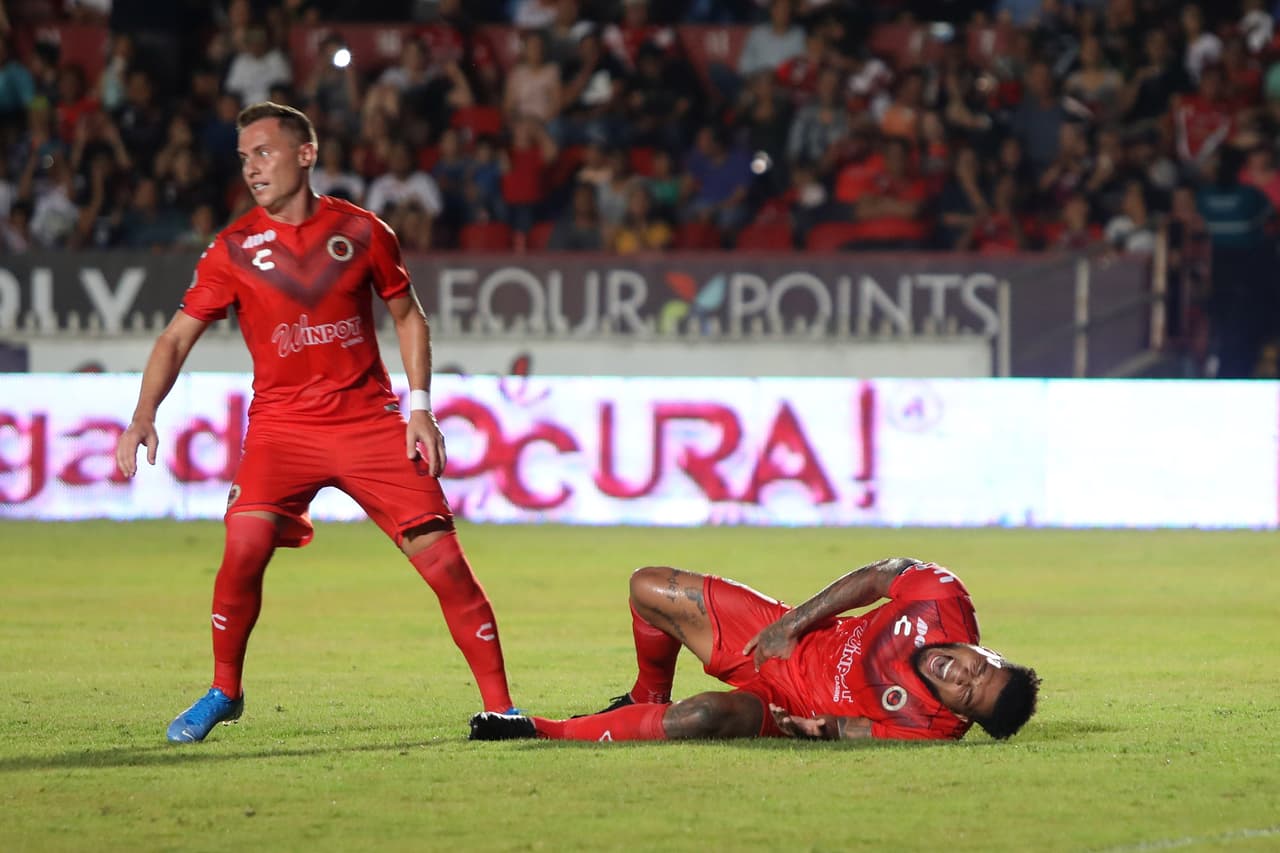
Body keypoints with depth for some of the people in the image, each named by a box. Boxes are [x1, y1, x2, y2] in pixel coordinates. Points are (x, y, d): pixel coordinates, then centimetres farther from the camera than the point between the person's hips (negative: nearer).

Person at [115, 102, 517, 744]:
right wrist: (143, 417, -14)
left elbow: (407, 314, 13)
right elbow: (178, 336, 0)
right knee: (245, 542, -22)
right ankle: (223, 693, -1)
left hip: (370, 419, 0)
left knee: (440, 553, -8)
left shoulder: (361, 231, 1)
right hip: (282, 422, 0)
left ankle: (499, 705, 1)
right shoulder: (234, 248, -1)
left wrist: (420, 407, 3)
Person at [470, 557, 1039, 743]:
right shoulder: (944, 598, -19)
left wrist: (821, 727, -34)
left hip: (786, 703, -5)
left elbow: (858, 729, -14)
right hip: (780, 636, 5)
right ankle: (649, 696, 29)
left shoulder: (935, 727, -25)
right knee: (650, 588, -4)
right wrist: (794, 623, -9)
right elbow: (879, 576, -5)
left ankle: (538, 732, -18)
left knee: (708, 717, -35)